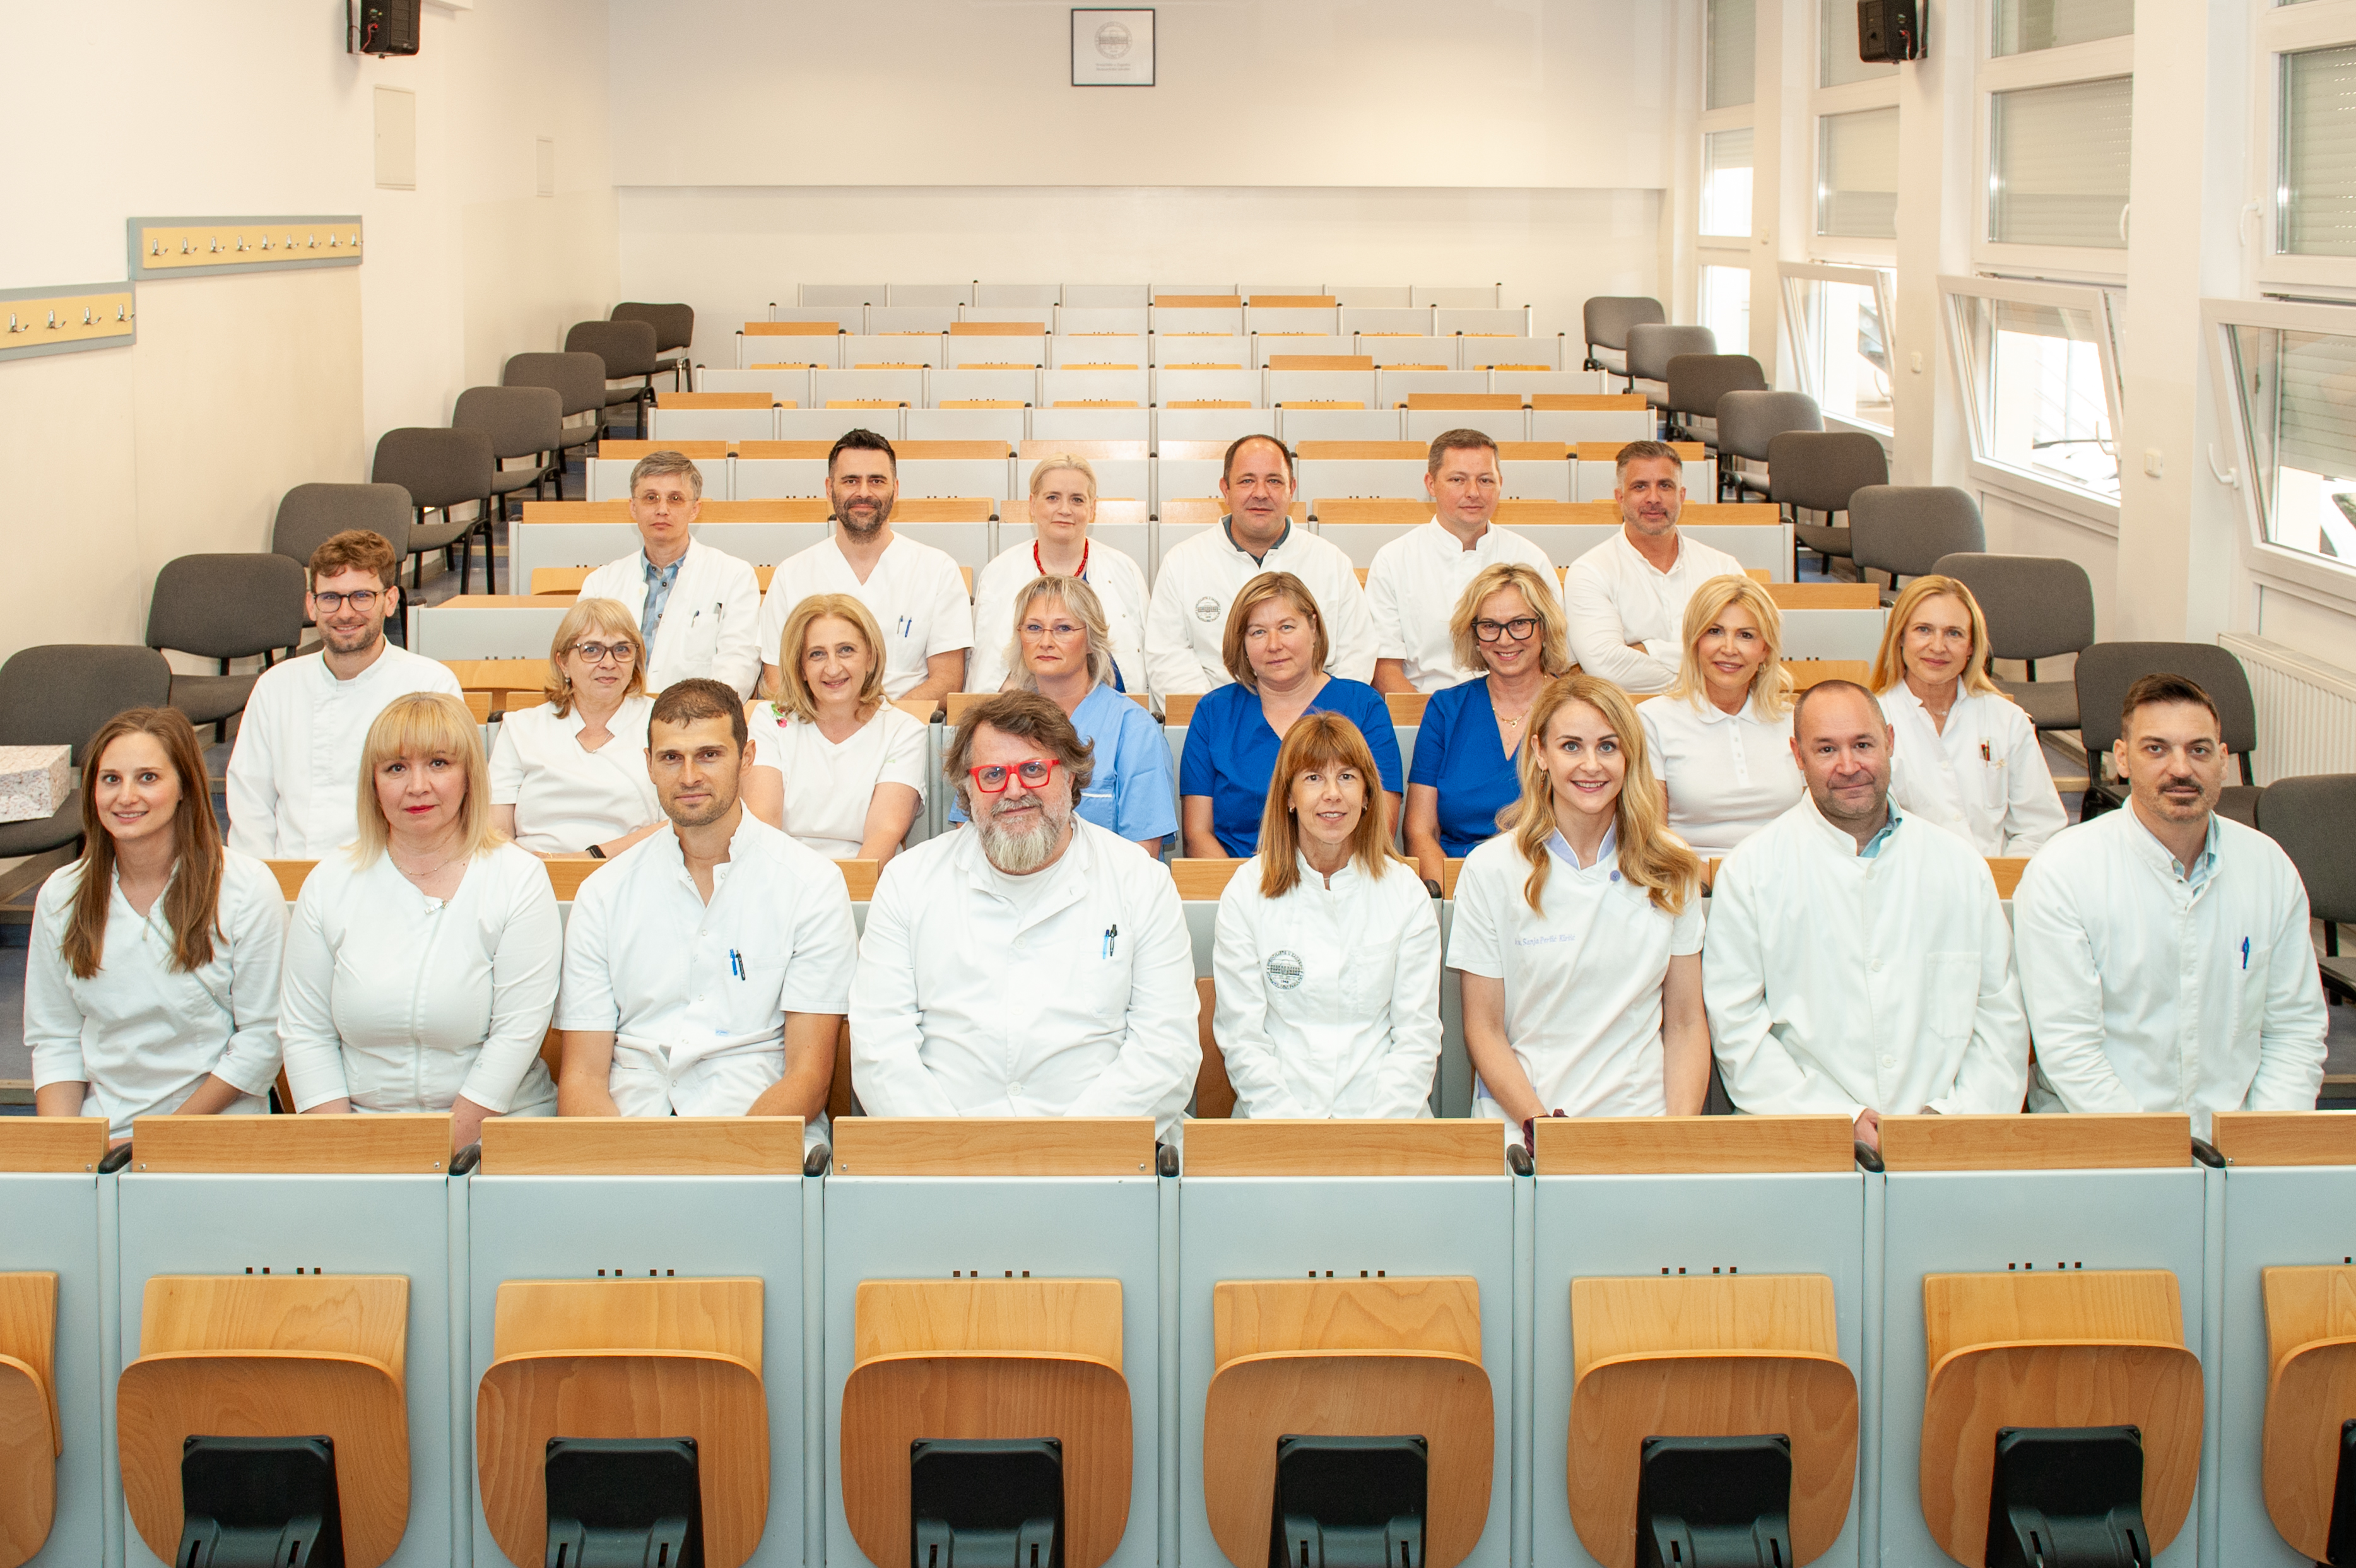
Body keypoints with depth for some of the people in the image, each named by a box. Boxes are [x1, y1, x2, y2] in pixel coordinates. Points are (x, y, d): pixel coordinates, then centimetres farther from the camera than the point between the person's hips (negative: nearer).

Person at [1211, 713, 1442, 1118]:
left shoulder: (1407, 894, 7)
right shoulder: (1246, 892, 3)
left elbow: (1418, 1034, 4)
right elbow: (1241, 1036, 0)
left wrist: (1379, 1127, -11)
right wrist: (1294, 1128, -13)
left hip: (1387, 1118, 1)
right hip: (1274, 1115, 0)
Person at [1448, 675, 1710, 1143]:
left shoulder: (1671, 871, 9)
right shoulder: (1491, 870, 1)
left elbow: (1686, 1025, 10)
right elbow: (1484, 1030, 2)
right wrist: (1541, 1124, -13)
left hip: (1642, 1118, 2)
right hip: (1520, 1130, -1)